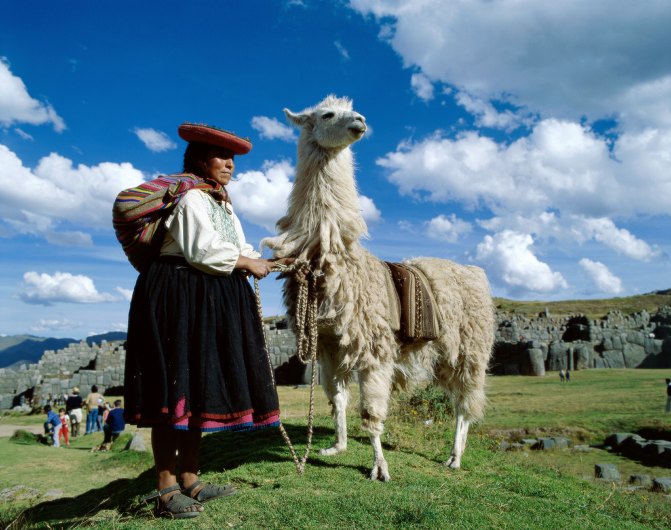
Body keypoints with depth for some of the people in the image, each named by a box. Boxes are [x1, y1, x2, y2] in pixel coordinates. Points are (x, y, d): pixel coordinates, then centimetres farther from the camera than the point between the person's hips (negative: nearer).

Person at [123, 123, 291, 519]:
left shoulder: (221, 203, 22)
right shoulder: (191, 197, -8)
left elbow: (238, 249, 19)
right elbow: (204, 251, -20)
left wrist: (271, 264, 6)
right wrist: (248, 264, -7)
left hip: (212, 302, 10)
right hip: (179, 295, -10)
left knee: (200, 386, 9)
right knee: (176, 386, -7)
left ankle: (189, 480, 18)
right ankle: (166, 490, 0)